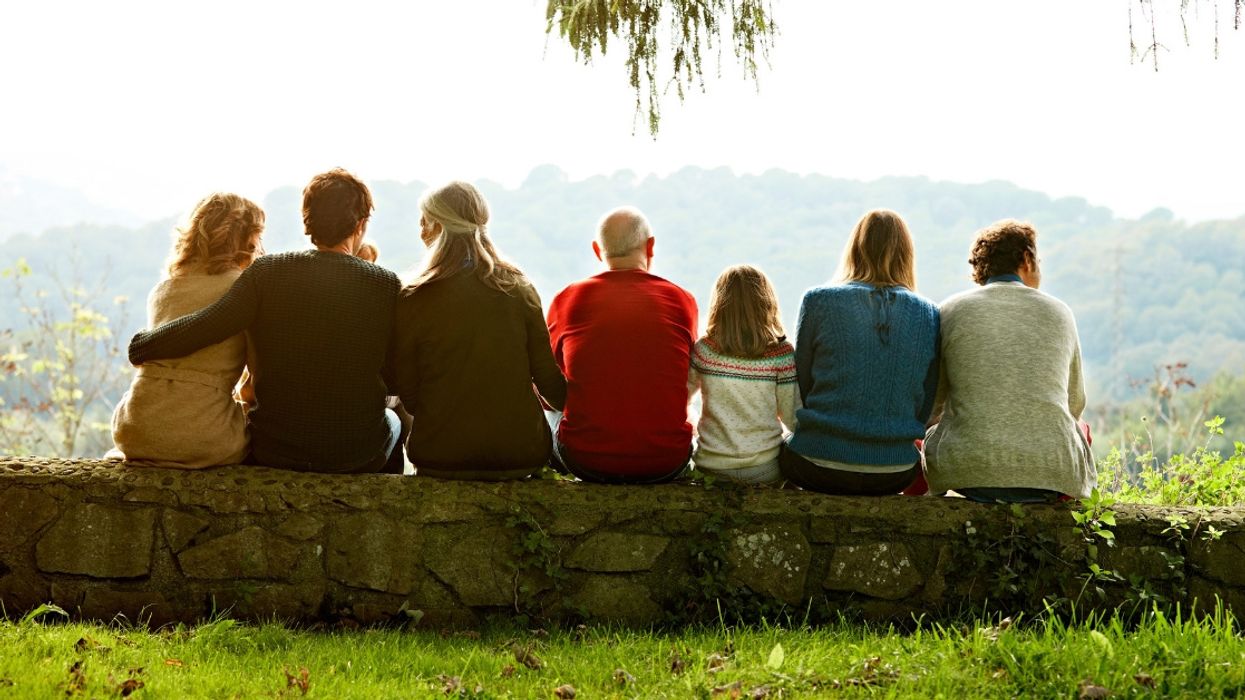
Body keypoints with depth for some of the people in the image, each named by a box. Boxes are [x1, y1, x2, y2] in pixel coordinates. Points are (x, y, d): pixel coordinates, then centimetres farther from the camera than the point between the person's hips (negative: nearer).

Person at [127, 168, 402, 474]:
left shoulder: (268, 272, -10)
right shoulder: (386, 285, -11)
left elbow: (206, 326, -20)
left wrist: (141, 344, -3)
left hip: (274, 452, 0)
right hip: (358, 455, 0)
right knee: (392, 420, 34)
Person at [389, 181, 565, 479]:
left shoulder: (413, 301, -8)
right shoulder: (518, 288, -2)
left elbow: (408, 395, -1)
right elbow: (548, 380, 3)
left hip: (441, 456, -2)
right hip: (522, 453, 2)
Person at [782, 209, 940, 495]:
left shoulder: (818, 301, -5)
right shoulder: (928, 314, 1)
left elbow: (799, 388, 3)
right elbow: (926, 408, 6)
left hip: (818, 468, -2)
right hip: (894, 475, 2)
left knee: (781, 446, 32)